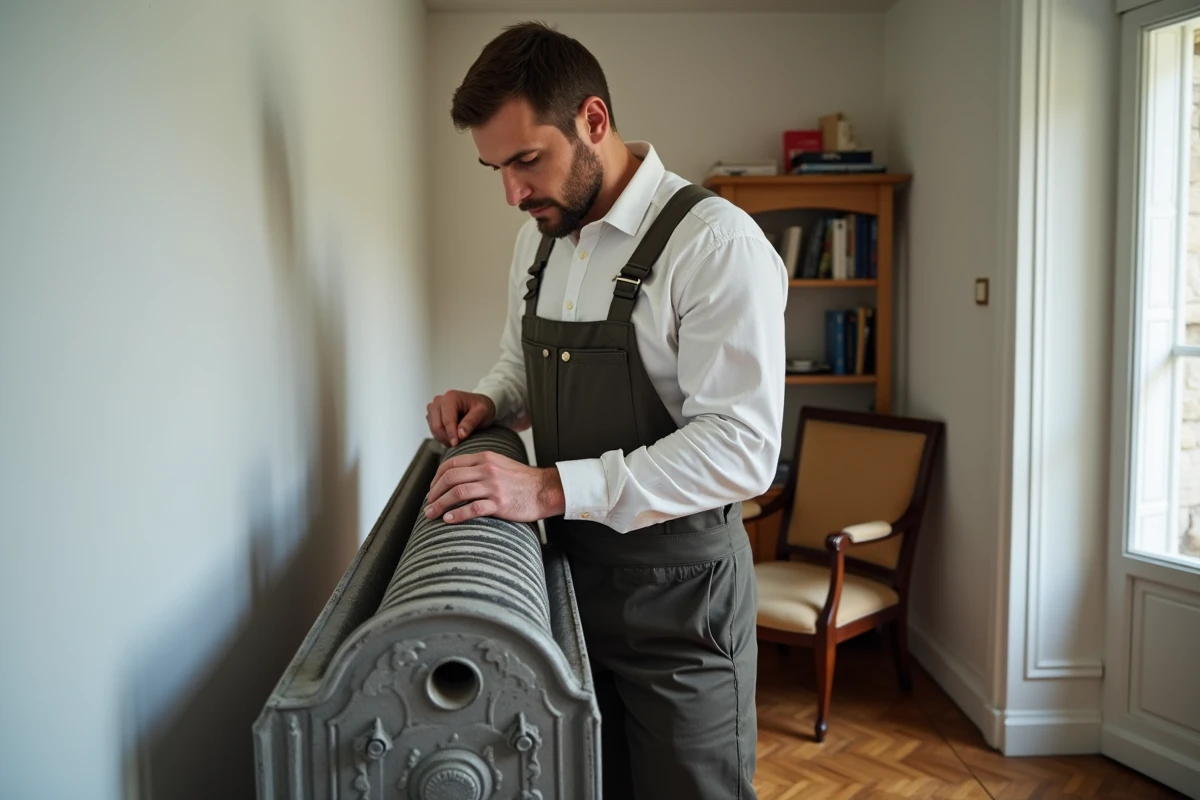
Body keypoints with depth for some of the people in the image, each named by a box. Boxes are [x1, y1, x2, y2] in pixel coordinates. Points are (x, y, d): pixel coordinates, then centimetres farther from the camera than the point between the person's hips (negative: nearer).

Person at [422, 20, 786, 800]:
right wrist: (489, 402, -2)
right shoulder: (539, 239, 6)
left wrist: (554, 487, -30)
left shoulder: (716, 241, -18)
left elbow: (743, 448, -25)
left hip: (679, 594, -7)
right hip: (569, 577, 7)